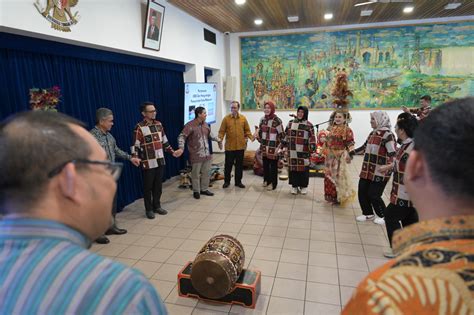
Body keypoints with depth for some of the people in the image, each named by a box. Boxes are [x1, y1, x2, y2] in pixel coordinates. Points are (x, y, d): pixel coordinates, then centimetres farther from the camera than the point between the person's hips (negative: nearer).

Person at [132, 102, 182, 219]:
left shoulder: (158, 124, 8)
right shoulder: (139, 127, -10)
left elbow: (164, 141, 17)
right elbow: (135, 146, -12)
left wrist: (173, 152, 15)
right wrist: (135, 159, -25)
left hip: (160, 161, 5)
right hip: (148, 163, -5)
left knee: (158, 185, 14)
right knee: (148, 187, 7)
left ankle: (157, 206, 29)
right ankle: (149, 209, 21)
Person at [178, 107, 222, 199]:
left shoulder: (205, 124, 9)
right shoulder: (190, 125, -14)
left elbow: (210, 134, 27)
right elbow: (181, 137, -18)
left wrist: (218, 140, 27)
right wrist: (181, 148, -31)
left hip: (206, 154, 7)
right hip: (196, 155, -7)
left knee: (206, 172, 14)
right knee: (196, 174, 5)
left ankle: (204, 189, 28)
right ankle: (196, 191, 20)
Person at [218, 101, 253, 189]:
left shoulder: (243, 118, 3)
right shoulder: (226, 118, -2)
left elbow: (247, 130, 6)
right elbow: (222, 131, -4)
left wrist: (251, 137, -10)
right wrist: (220, 138, -21)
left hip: (240, 146, 2)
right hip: (229, 146, -2)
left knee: (239, 165, 11)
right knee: (228, 165, 7)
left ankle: (238, 181, 23)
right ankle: (227, 181, 23)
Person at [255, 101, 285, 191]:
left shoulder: (277, 120, -13)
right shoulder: (262, 119, 5)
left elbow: (282, 135, -10)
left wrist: (278, 147, -15)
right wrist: (260, 142, 7)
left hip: (273, 148, -5)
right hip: (264, 147, 6)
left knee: (273, 166, 4)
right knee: (265, 164, 14)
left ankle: (273, 183, 15)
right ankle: (266, 180, 31)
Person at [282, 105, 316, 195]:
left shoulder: (309, 125, -2)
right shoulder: (291, 123, 9)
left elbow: (312, 138, -5)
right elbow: (286, 135, 12)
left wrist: (312, 149, -11)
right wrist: (285, 146, 9)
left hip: (303, 151, -3)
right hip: (292, 151, 3)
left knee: (303, 168, 3)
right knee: (293, 167, 6)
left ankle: (304, 186, 17)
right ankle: (294, 186, 17)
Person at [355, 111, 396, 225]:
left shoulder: (387, 134, -14)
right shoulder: (372, 133, 13)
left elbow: (392, 153, -22)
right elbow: (365, 147, 25)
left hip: (380, 172, -8)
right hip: (367, 170, 8)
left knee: (373, 195, -3)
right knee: (362, 192, 9)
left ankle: (383, 215, 21)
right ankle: (368, 213, 29)